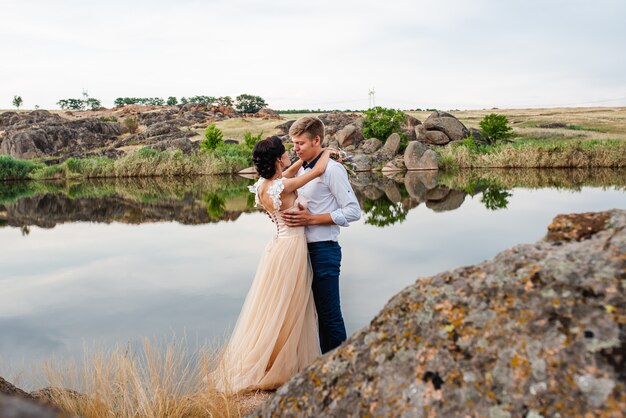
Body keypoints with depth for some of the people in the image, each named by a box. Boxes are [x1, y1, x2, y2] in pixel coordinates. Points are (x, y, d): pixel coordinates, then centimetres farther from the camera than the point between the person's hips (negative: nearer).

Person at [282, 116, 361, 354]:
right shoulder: (301, 170, 14)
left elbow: (353, 211, -15)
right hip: (302, 248, 8)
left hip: (324, 251, -8)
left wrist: (311, 219, -19)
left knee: (329, 315, -1)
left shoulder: (332, 169, -11)